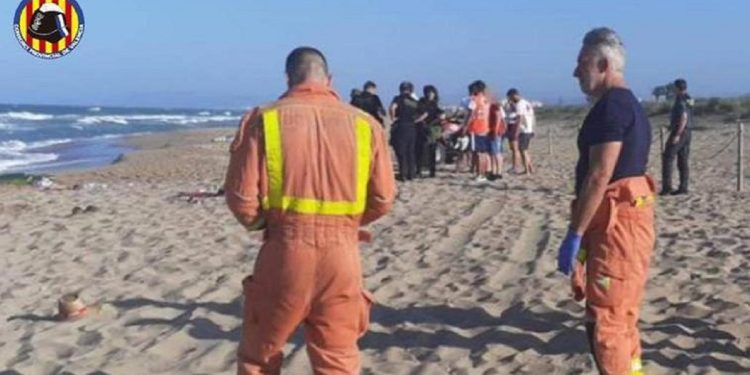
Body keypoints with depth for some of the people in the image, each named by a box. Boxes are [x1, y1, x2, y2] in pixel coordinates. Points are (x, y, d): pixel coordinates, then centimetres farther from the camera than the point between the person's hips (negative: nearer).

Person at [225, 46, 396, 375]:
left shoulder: (263, 119, -4)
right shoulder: (364, 123, 1)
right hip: (342, 254, 2)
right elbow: (383, 200, 3)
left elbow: (241, 198, -6)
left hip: (284, 251, -1)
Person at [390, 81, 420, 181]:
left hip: (401, 127, -5)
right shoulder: (415, 102, 13)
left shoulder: (399, 98, -3)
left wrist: (393, 117, -8)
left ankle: (403, 174, -5)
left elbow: (392, 107, -21)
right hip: (412, 127, 5)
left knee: (401, 152, -2)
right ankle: (411, 174, 14)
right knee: (411, 152, 11)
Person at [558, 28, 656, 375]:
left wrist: (574, 234, -19)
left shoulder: (610, 105, -16)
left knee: (605, 318, -5)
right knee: (620, 314, 18)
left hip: (616, 221, -11)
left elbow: (599, 176, -21)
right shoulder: (630, 104, 17)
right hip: (627, 217, 11)